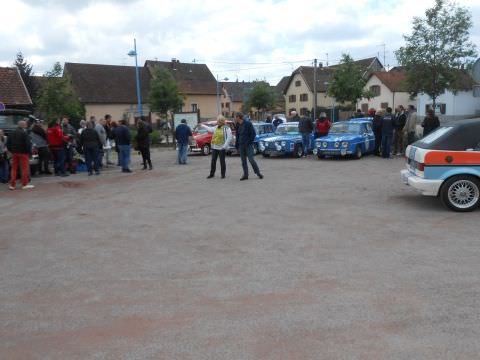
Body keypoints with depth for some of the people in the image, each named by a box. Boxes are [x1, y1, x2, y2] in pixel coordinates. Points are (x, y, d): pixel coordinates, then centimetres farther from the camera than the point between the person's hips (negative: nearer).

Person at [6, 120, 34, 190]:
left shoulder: (12, 133, 11)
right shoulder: (24, 133, -12)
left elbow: (8, 143, 15)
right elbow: (28, 143, -17)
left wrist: (11, 150, 18)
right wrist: (29, 151, -8)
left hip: (14, 153, 7)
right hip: (23, 152, -7)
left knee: (14, 168, 10)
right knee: (25, 168, 0)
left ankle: (12, 185, 11)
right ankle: (25, 184, 1)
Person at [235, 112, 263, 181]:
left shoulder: (248, 124, -8)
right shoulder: (238, 125, 11)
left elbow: (253, 134, -8)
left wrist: (249, 142, -13)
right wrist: (237, 145, 11)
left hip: (248, 145, -6)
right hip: (241, 145, 6)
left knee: (251, 159, -10)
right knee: (243, 161, 6)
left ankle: (258, 173, 4)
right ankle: (245, 175, 11)